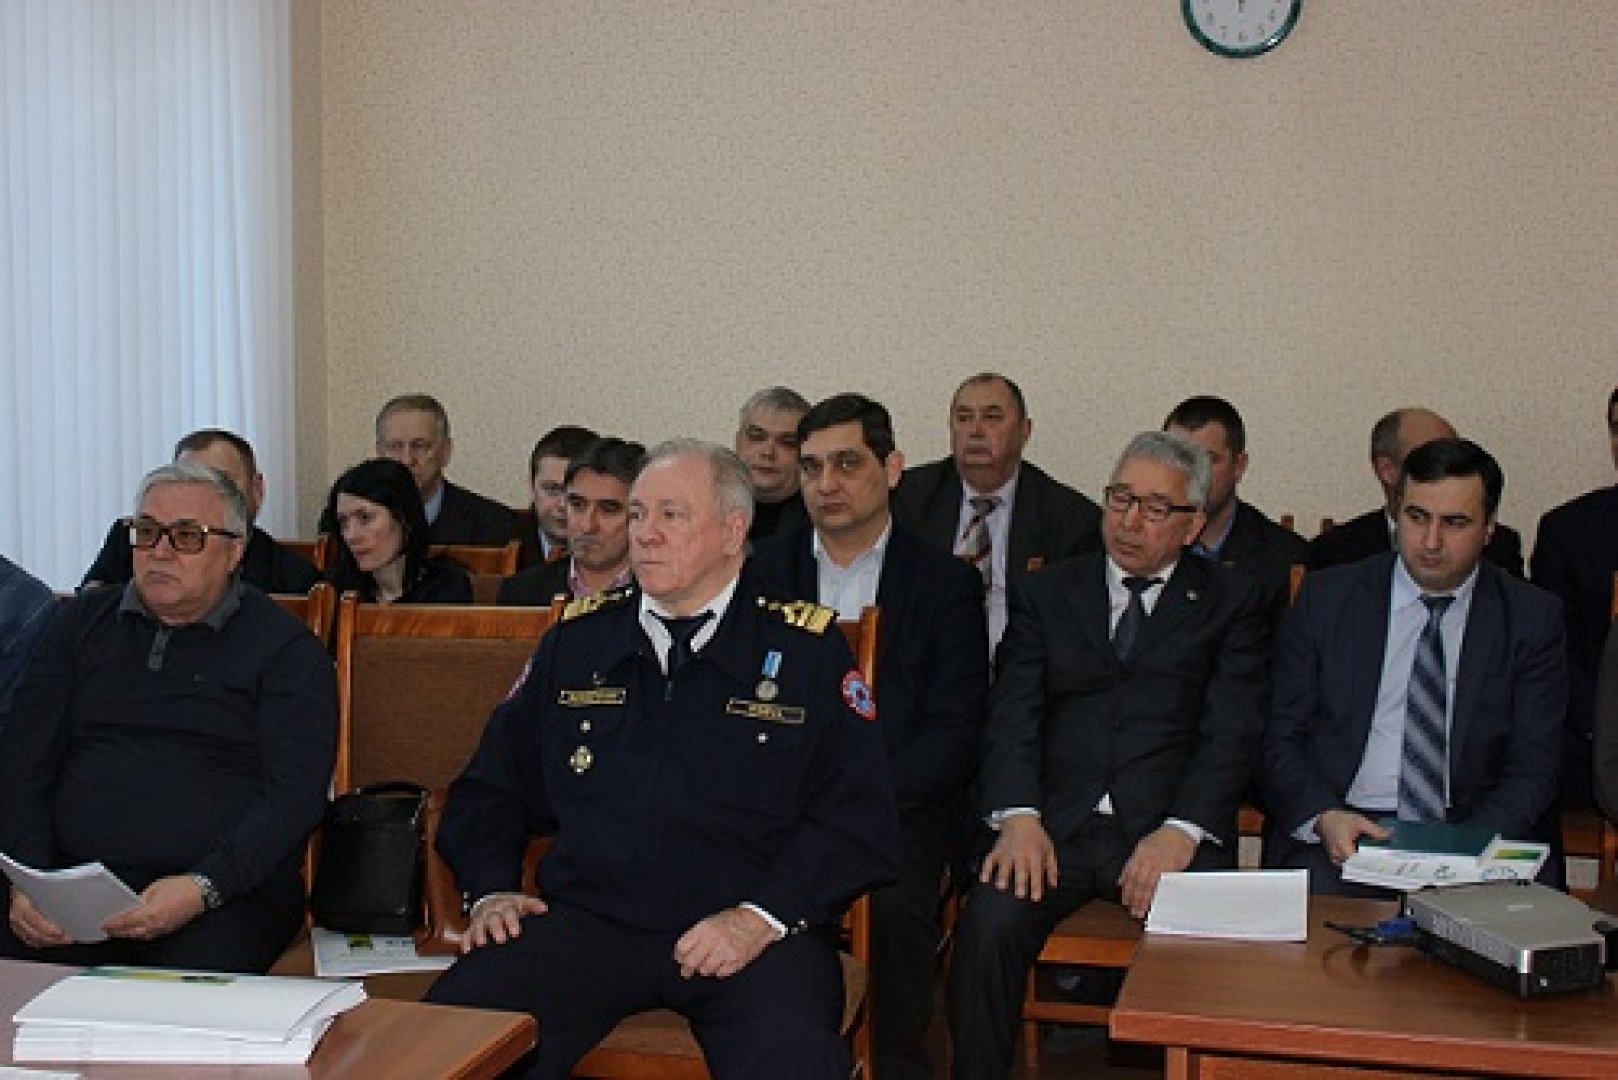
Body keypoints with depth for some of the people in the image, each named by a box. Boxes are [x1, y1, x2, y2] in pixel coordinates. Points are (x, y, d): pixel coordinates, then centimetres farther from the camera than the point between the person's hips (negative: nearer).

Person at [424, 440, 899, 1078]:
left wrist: (764, 916, -12)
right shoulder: (577, 641, 18)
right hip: (585, 922, 3)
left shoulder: (806, 649, 8)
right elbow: (490, 788, 23)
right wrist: (492, 889, 5)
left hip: (752, 933, -2)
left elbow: (859, 821, 1)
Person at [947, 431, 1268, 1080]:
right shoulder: (1044, 594, 17)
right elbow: (1013, 715, 6)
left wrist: (1180, 831, -16)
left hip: (1171, 827, -1)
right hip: (1056, 821, 1)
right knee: (987, 928, -27)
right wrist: (1019, 816, -12)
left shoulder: (1231, 603, 12)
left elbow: (1232, 733, 0)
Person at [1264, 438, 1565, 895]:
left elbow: (1532, 770, 2)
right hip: (1338, 838, -1)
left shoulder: (1531, 617, 5)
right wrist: (1323, 817, -15)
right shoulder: (1326, 597, 5)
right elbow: (1279, 737, 5)